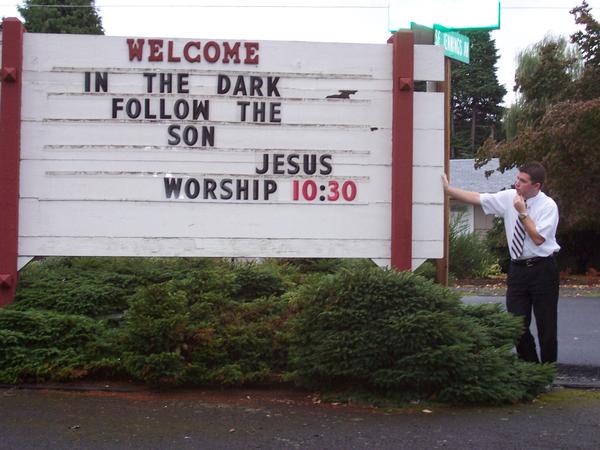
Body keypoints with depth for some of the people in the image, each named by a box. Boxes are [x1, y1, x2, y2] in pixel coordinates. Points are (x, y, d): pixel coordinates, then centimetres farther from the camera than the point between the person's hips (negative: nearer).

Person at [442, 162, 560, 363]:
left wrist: (522, 212, -18)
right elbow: (476, 198, 2)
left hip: (542, 269, -4)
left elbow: (538, 238, -19)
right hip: (517, 269, 4)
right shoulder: (509, 197, 2)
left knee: (546, 326, 4)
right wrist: (447, 188, -3)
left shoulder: (548, 206, -10)